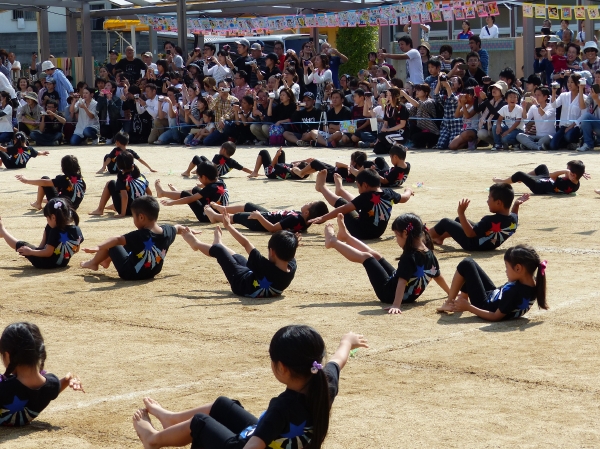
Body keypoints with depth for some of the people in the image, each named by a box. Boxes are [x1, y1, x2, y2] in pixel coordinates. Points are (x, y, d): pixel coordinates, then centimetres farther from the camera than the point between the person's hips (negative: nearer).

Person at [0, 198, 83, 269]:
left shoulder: (55, 232, -25)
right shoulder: (77, 230, -8)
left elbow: (48, 253, -24)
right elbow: (76, 250, 6)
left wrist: (30, 252, -13)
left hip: (45, 263, -8)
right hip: (63, 263, 8)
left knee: (21, 246, 12)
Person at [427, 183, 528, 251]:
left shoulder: (489, 221, -36)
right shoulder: (514, 219, -13)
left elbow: (470, 233, -34)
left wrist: (461, 213, -34)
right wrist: (516, 204, 9)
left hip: (472, 244, -9)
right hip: (489, 245, 9)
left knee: (445, 222, 5)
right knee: (460, 220, 28)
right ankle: (440, 238, 44)